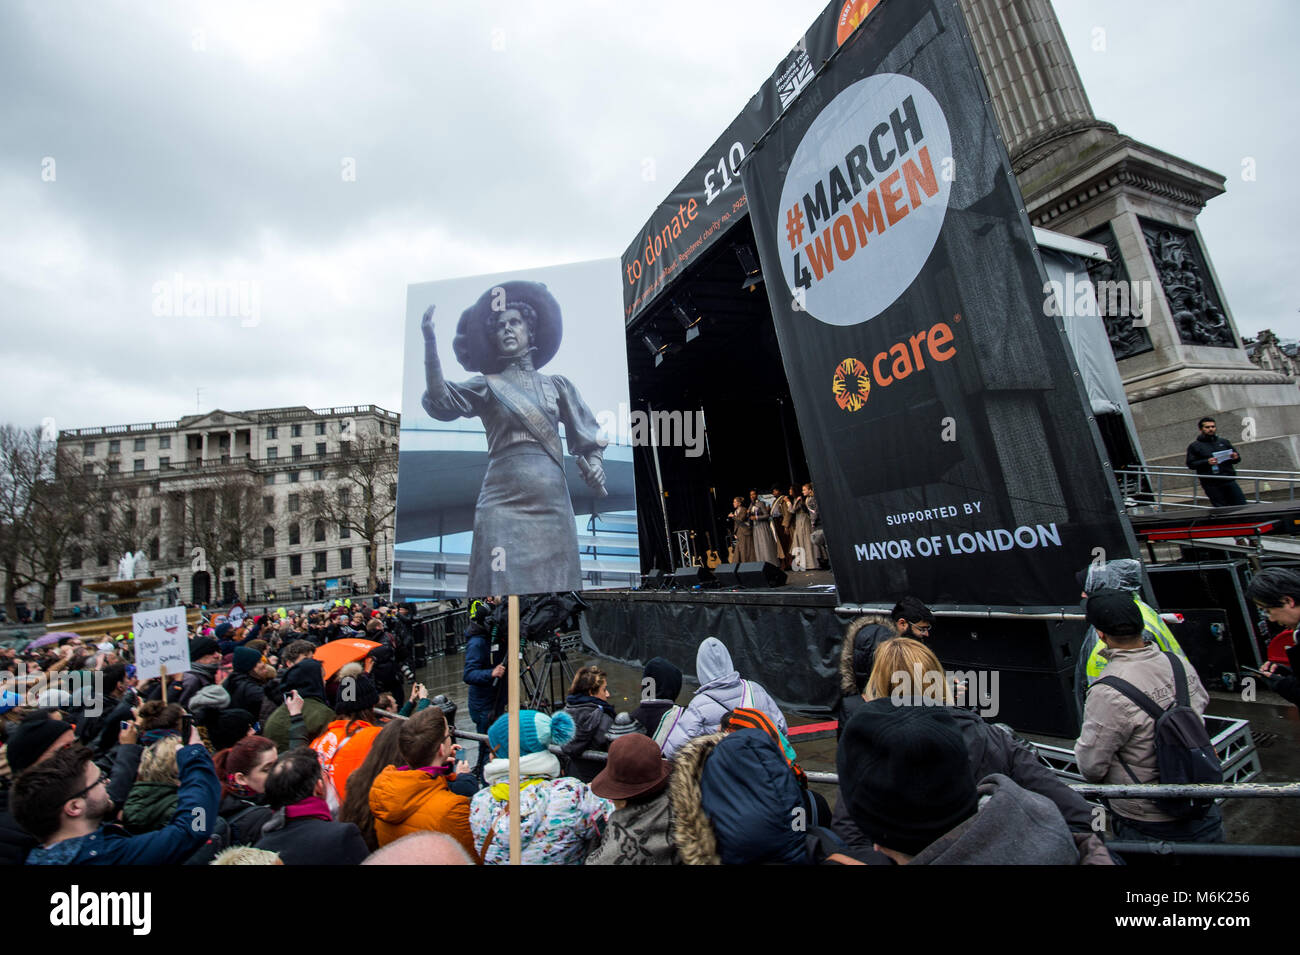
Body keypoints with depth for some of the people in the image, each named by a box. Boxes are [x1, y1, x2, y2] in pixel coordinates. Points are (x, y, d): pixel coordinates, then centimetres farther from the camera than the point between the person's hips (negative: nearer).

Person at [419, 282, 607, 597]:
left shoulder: (557, 385, 16)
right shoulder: (486, 386, 12)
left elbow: (588, 436, 13)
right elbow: (440, 402, -5)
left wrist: (593, 463, -7)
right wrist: (430, 342, -14)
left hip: (552, 503, 2)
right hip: (503, 501, -1)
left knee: (554, 584, 2)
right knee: (504, 583, -6)